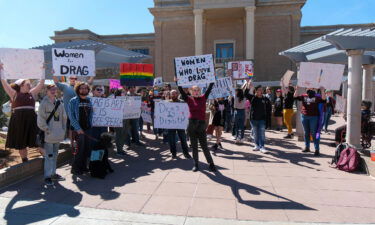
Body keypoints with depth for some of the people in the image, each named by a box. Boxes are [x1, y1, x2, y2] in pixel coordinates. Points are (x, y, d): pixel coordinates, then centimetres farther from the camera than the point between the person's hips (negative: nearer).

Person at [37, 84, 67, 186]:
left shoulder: (59, 103, 10)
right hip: (48, 134, -6)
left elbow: (64, 117, 15)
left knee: (55, 154, 14)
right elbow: (41, 118, -9)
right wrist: (46, 129, -13)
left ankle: (53, 173, 25)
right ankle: (47, 176, 3)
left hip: (58, 134, 6)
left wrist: (63, 130, 9)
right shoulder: (44, 103, -5)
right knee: (49, 155, -4)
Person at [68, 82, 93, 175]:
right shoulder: (73, 101, -3)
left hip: (88, 128, 5)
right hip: (78, 129, -5)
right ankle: (75, 168, 7)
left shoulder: (89, 100, 13)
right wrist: (78, 128, -15)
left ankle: (83, 166, 21)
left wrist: (91, 125, 7)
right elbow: (71, 116, -8)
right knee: (80, 148, -6)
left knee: (87, 148, 8)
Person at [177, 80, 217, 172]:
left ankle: (211, 163, 17)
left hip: (201, 125, 0)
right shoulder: (189, 99, 3)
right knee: (194, 146, 10)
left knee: (204, 146, 4)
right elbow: (181, 91, -3)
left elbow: (209, 89, 2)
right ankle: (196, 164, 22)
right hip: (192, 125, 0)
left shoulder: (203, 98, 6)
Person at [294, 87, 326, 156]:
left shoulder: (316, 97, 0)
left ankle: (317, 149, 0)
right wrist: (297, 89, -6)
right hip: (304, 116, 4)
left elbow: (323, 99, -13)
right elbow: (295, 97, 4)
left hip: (313, 117, -4)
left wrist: (322, 90, -19)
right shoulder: (304, 96, 9)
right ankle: (307, 147, 24)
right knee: (306, 133, 13)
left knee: (314, 134, -5)